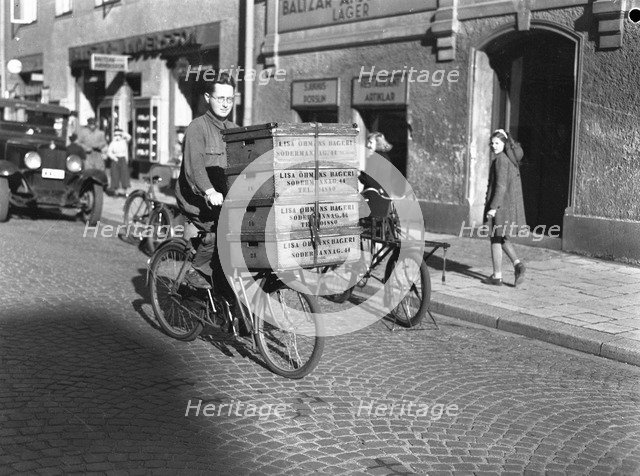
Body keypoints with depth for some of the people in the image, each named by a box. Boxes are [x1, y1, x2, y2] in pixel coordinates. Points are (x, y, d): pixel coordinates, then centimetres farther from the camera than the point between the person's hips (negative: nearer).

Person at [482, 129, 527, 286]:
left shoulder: (500, 160, -15)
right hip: (512, 205, 9)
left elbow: (501, 185, -20)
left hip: (500, 203, -9)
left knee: (496, 239, 1)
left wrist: (493, 207, -21)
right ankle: (517, 264, 0)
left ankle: (497, 276, 6)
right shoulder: (511, 158, 11)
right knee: (502, 239, 18)